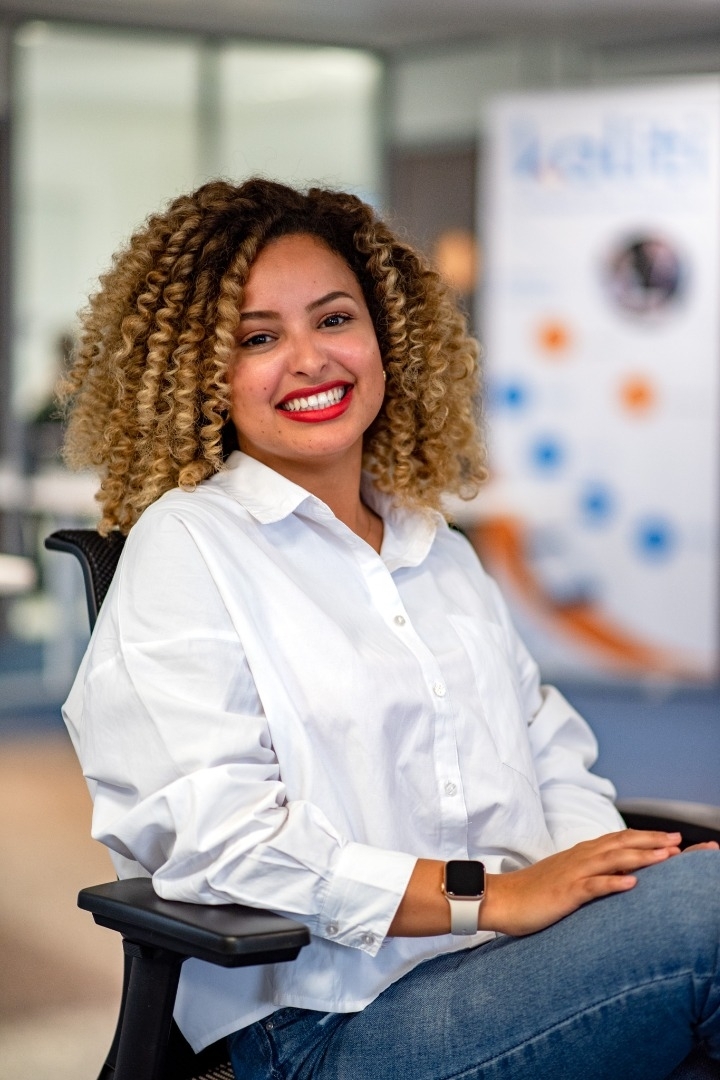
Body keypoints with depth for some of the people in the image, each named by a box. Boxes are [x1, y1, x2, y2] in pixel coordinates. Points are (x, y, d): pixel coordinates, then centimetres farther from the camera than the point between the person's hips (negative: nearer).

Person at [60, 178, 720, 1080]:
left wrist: (617, 865, -5)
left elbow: (553, 761, 19)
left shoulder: (442, 553, 22)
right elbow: (215, 839, -11)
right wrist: (491, 896, -16)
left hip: (513, 978, 7)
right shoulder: (184, 544, 0)